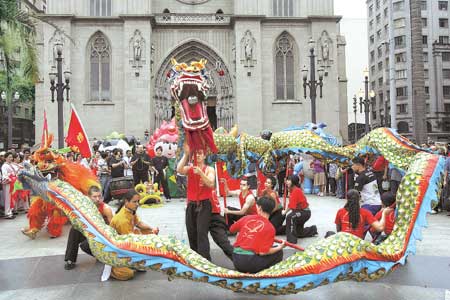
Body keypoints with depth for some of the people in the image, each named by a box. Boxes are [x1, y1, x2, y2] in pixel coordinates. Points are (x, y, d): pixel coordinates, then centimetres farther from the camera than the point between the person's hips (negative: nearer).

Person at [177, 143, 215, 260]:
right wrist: (186, 154, -20)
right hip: (191, 205, 4)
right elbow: (179, 170, -17)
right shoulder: (189, 168, 4)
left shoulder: (209, 169, -1)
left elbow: (211, 184, -16)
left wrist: (201, 172, -28)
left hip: (204, 205, -3)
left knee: (202, 233, -13)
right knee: (191, 233, 12)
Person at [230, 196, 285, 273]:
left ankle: (244, 271, 9)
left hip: (236, 261, 5)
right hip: (249, 263, -5)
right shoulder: (270, 228, -7)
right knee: (279, 253, 10)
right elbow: (263, 252, -12)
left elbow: (231, 229, 19)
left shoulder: (247, 218, 3)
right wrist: (279, 247, 3)